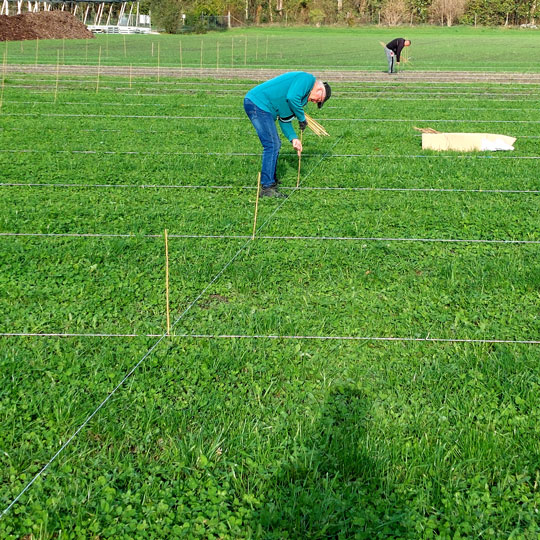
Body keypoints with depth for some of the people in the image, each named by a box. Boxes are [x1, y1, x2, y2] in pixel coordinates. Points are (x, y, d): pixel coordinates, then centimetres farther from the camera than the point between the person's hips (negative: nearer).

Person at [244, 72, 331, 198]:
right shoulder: (308, 79, -6)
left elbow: (284, 119, 22)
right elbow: (291, 98, -22)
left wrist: (293, 138, 10)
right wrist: (302, 118, -8)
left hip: (255, 104, 11)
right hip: (258, 103, -11)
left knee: (275, 144, 18)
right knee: (272, 144, -11)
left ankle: (271, 181, 30)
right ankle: (267, 188, -9)